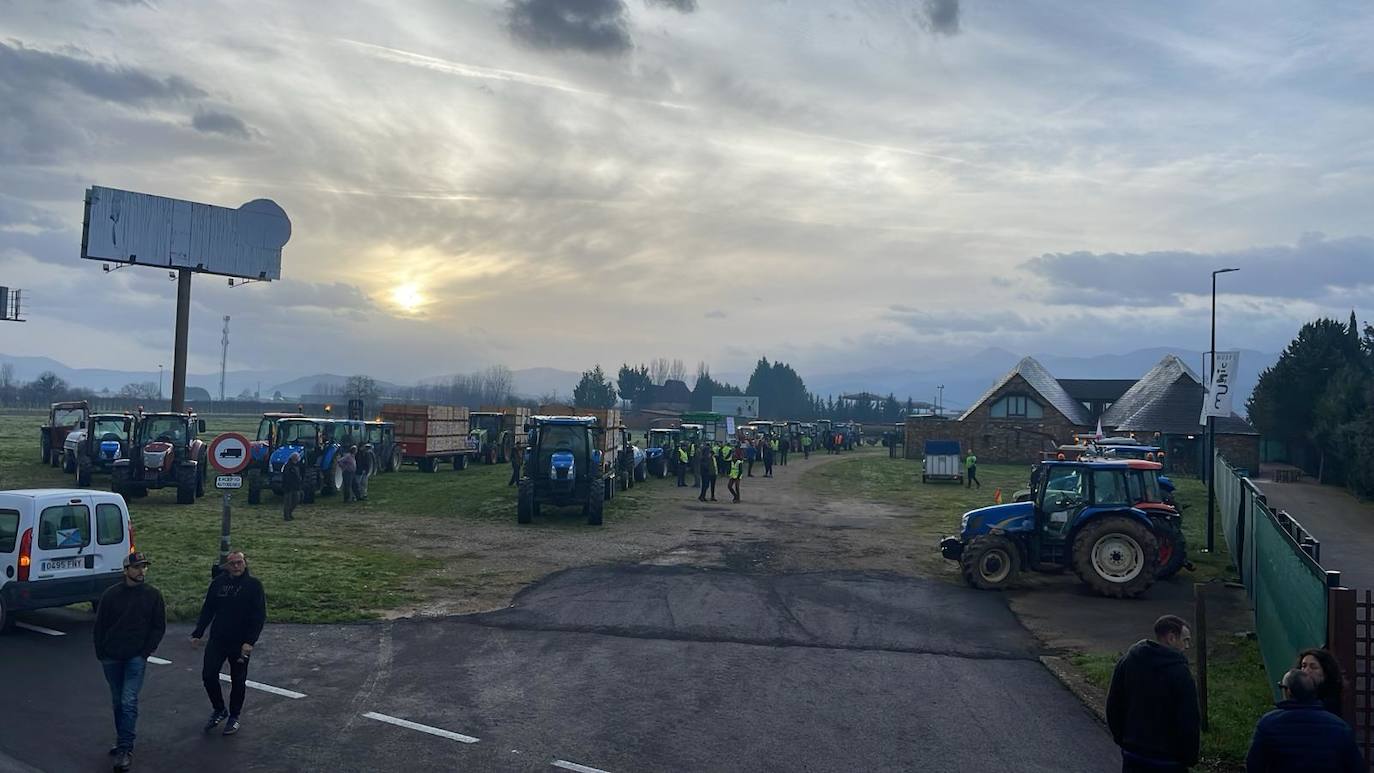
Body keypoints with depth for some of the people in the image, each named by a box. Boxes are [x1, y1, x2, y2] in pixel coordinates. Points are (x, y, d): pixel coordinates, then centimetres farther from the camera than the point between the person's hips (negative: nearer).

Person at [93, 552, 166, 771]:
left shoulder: (153, 595, -3)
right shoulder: (111, 594, -2)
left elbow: (159, 627, 2)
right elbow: (100, 626, 5)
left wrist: (146, 651, -6)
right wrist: (101, 653, 2)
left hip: (137, 657, -2)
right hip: (111, 658, 2)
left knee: (129, 702, -11)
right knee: (118, 702, 13)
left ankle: (125, 749, -9)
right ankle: (123, 741, 28)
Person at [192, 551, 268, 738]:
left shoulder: (253, 585, -9)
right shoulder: (218, 582, 1)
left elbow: (260, 616, -10)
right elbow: (207, 610, 10)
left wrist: (250, 642, -17)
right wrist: (197, 634, 4)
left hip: (240, 643, -3)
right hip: (217, 640, 3)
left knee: (238, 681, 8)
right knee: (208, 675, -2)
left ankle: (234, 717, 26)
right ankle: (219, 710, 22)